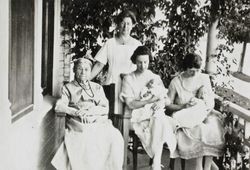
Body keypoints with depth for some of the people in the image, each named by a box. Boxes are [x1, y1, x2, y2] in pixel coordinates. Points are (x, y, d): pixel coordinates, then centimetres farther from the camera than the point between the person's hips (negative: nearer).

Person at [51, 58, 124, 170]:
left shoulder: (97, 88, 25)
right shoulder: (68, 88, 18)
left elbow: (105, 109, 12)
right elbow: (58, 107, 3)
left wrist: (90, 111, -8)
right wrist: (75, 112, -12)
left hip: (98, 122, 2)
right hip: (78, 123, -2)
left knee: (115, 138, -26)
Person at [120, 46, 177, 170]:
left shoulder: (155, 78, 13)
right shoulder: (128, 79, 2)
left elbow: (163, 98, 5)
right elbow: (130, 104, -7)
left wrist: (160, 103, -19)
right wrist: (150, 100, -18)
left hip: (153, 114, 3)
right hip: (135, 116, -3)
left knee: (160, 120, -32)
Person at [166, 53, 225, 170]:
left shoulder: (204, 78, 6)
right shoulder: (176, 82, -4)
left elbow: (211, 101, 10)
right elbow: (168, 105, -2)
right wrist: (184, 106, -17)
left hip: (202, 114, 3)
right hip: (183, 117, -3)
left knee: (212, 129, -27)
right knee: (199, 131, -30)